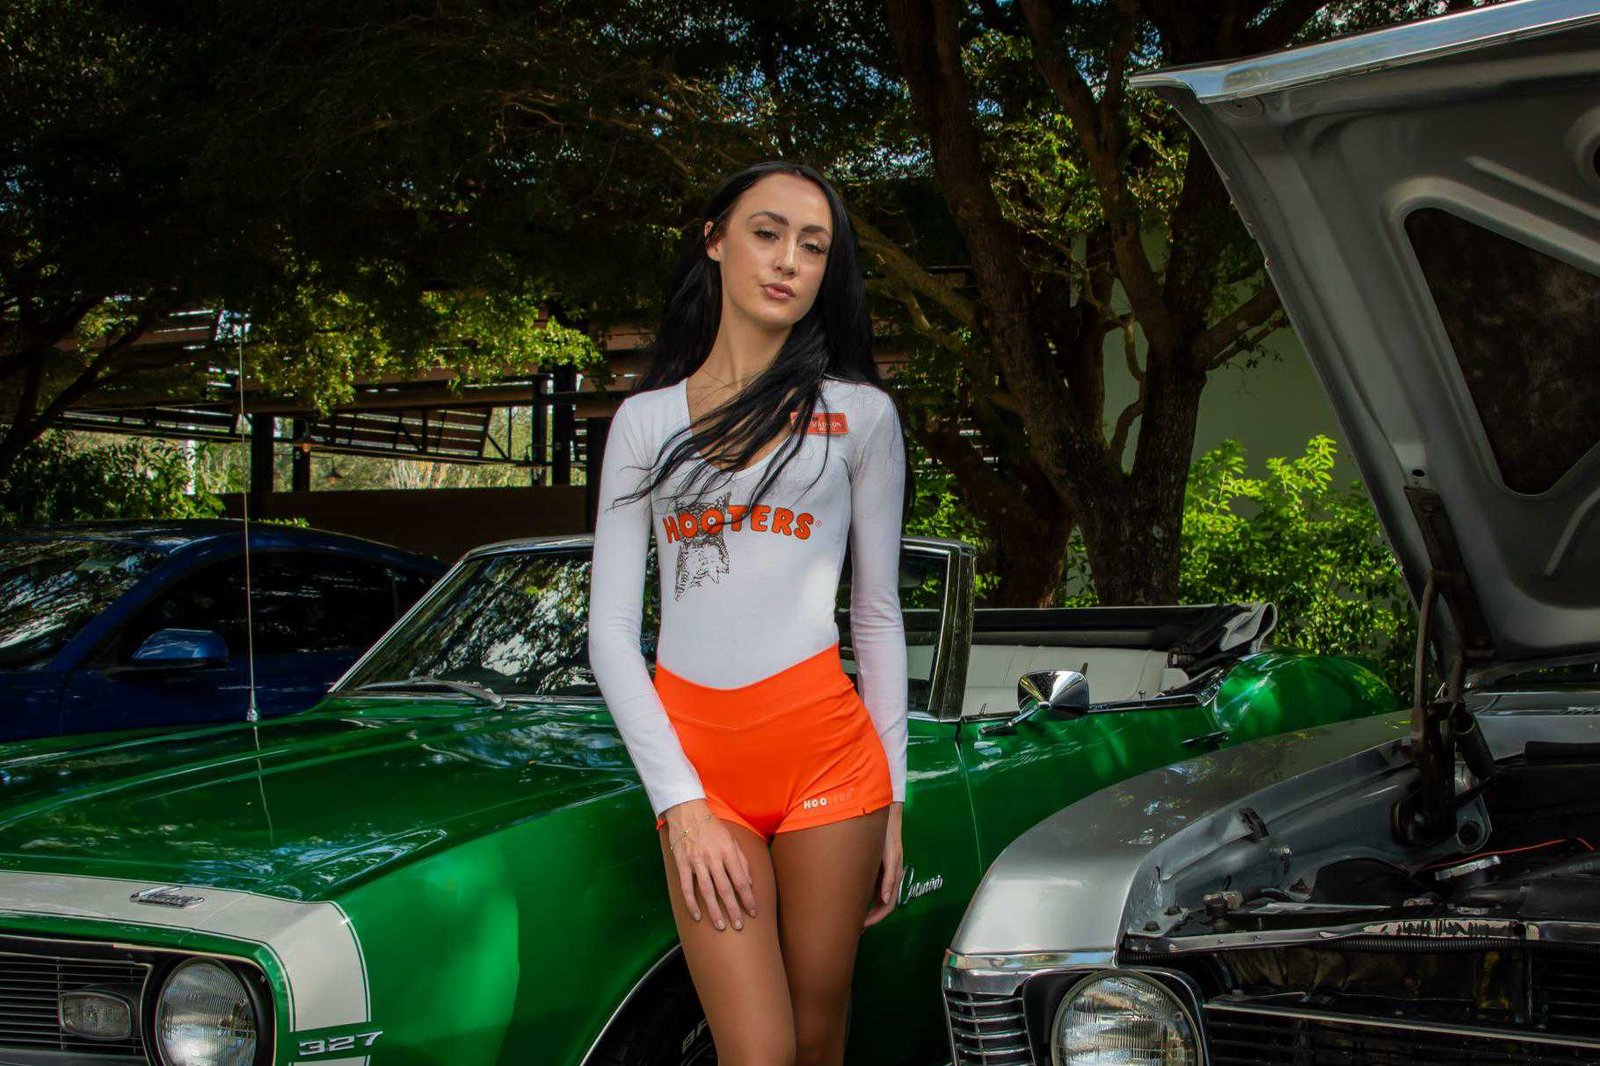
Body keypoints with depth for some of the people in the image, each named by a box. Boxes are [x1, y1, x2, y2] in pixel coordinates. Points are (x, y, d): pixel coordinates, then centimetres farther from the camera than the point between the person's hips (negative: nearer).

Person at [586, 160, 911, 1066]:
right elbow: (610, 630, 5)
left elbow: (878, 613, 11)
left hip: (823, 742, 0)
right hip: (693, 752, 0)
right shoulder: (645, 419, 10)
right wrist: (680, 802, -5)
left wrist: (892, 800, 6)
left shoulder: (859, 413, 10)